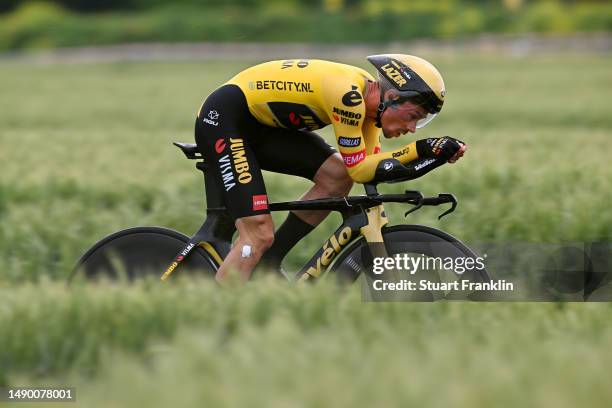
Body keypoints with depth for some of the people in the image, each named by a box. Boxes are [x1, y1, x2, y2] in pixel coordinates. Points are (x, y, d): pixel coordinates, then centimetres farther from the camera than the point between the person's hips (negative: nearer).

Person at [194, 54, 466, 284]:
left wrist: (432, 154, -10)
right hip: (223, 119, -9)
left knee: (337, 176, -4)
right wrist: (422, 150, -20)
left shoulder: (369, 96, 0)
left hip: (261, 126, 9)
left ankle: (267, 267, 4)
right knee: (260, 235, -17)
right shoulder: (348, 93, -27)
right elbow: (359, 168, -21)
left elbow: (373, 168, 1)